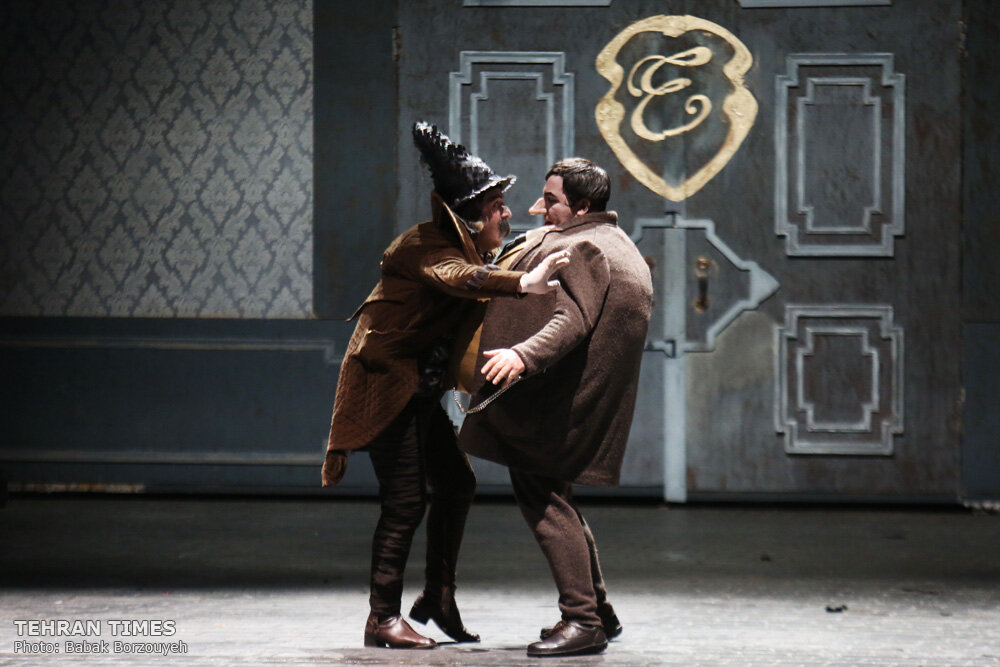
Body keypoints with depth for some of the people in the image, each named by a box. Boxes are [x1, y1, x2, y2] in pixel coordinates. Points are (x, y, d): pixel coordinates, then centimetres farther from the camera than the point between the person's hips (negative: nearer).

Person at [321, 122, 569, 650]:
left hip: (419, 388, 10)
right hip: (385, 382, -10)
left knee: (456, 482, 10)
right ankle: (382, 617, -4)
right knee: (406, 498, -10)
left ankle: (438, 597, 22)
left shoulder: (461, 248, 13)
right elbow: (457, 279, -37)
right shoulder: (425, 245, -18)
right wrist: (521, 284, -51)